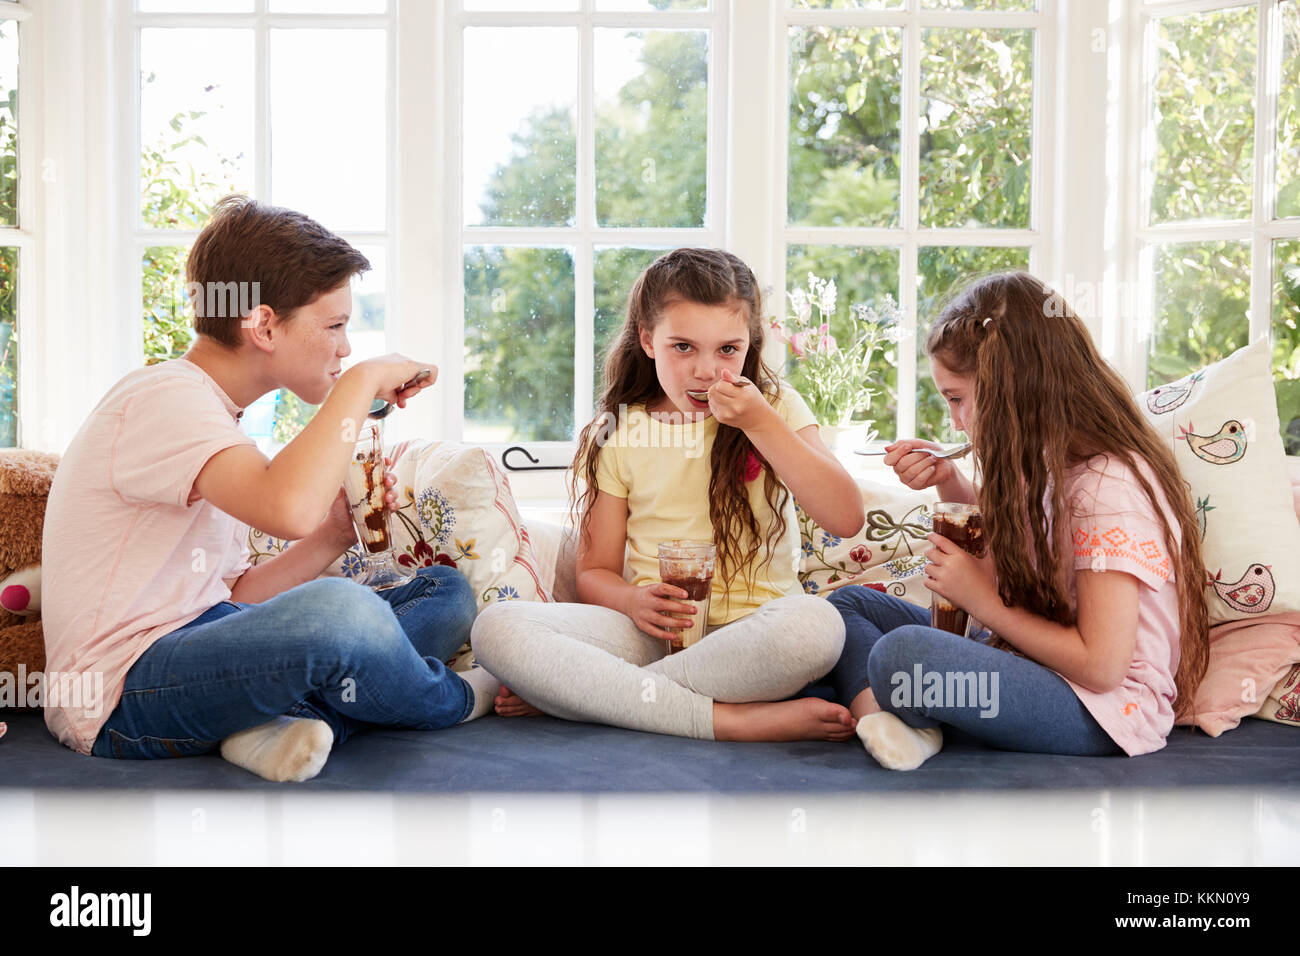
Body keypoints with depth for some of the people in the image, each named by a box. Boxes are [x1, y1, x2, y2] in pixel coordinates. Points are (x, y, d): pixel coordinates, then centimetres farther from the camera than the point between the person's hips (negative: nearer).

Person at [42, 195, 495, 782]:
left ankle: (283, 724, -16)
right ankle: (452, 705, -4)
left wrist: (335, 534, 2)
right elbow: (289, 509, -36)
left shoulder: (211, 412, 16)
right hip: (124, 693, -10)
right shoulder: (165, 401, -15)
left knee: (447, 591, 7)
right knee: (337, 610, -37)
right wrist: (360, 382, -23)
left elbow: (232, 599, 15)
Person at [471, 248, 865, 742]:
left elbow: (846, 519, -7)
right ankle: (730, 720, -29)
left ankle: (574, 691, -23)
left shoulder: (776, 407, 6)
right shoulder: (617, 436, 10)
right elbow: (594, 571, 9)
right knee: (496, 628, -25)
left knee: (816, 624, -38)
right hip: (652, 631, 1)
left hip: (749, 635, -1)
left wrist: (761, 423, -14)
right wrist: (633, 601, -15)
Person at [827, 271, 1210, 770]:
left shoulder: (1109, 486, -22)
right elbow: (1012, 530, 28)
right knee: (850, 602, 8)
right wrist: (950, 483, 9)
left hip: (1103, 709, -10)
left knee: (903, 654, -35)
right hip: (1035, 659, 10)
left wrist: (981, 599, -15)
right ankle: (880, 713, -19)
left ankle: (892, 713, -2)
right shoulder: (1048, 463, 6)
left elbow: (1101, 665, -24)